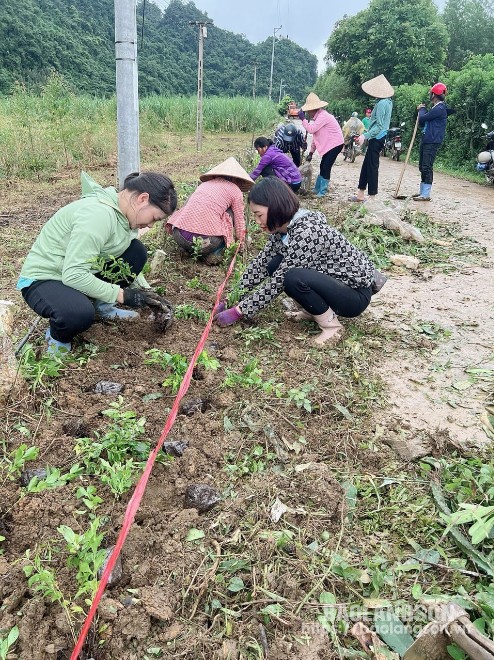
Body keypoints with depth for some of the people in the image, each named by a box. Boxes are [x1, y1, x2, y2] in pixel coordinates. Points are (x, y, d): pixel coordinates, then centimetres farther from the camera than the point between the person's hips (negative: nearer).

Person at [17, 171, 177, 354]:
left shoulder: (123, 211, -3)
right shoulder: (97, 214, -32)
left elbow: (127, 262, 9)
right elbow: (73, 275, -34)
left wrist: (147, 294, -3)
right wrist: (121, 295, -27)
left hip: (75, 270, 8)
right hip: (42, 279, -8)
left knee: (136, 252, -7)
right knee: (81, 314, -39)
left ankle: (101, 306, 9)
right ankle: (58, 336, -3)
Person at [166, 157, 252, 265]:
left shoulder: (206, 183, 24)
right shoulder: (235, 190, 9)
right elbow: (239, 222, 14)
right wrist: (240, 241, 34)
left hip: (179, 236, 5)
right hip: (205, 241, -5)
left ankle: (190, 250, 19)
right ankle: (215, 254, 10)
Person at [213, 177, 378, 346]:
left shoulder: (305, 233, -29)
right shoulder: (282, 226, -4)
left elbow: (278, 282, -25)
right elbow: (261, 263, 3)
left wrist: (238, 311, -19)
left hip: (356, 293, -8)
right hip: (331, 280, 8)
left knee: (293, 278, -31)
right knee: (275, 265, -5)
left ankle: (331, 324, -10)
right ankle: (314, 310, 9)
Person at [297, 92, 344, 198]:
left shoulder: (323, 116, -21)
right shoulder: (317, 117, 9)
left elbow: (311, 129, -29)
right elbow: (315, 135, 14)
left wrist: (303, 119, -17)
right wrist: (311, 152, 13)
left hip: (335, 144, -10)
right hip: (328, 144, 10)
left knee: (326, 168, -10)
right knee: (322, 167, 15)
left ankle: (322, 191, -3)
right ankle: (318, 188, 25)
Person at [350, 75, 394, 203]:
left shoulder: (382, 103, -18)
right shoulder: (388, 101, 11)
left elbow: (379, 126, -22)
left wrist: (365, 136, -27)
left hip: (376, 138, -10)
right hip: (379, 138, 10)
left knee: (372, 167, -5)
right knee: (366, 165, 13)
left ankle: (372, 197, 0)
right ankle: (361, 194, 19)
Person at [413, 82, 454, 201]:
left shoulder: (439, 109, -13)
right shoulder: (435, 108, 19)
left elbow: (422, 118, -16)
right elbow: (422, 123, 20)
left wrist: (422, 109, 4)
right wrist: (423, 110, 9)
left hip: (432, 142, -10)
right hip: (426, 141, 10)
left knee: (427, 167, -13)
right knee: (422, 167, 14)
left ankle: (426, 195, -13)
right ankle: (422, 191, 23)